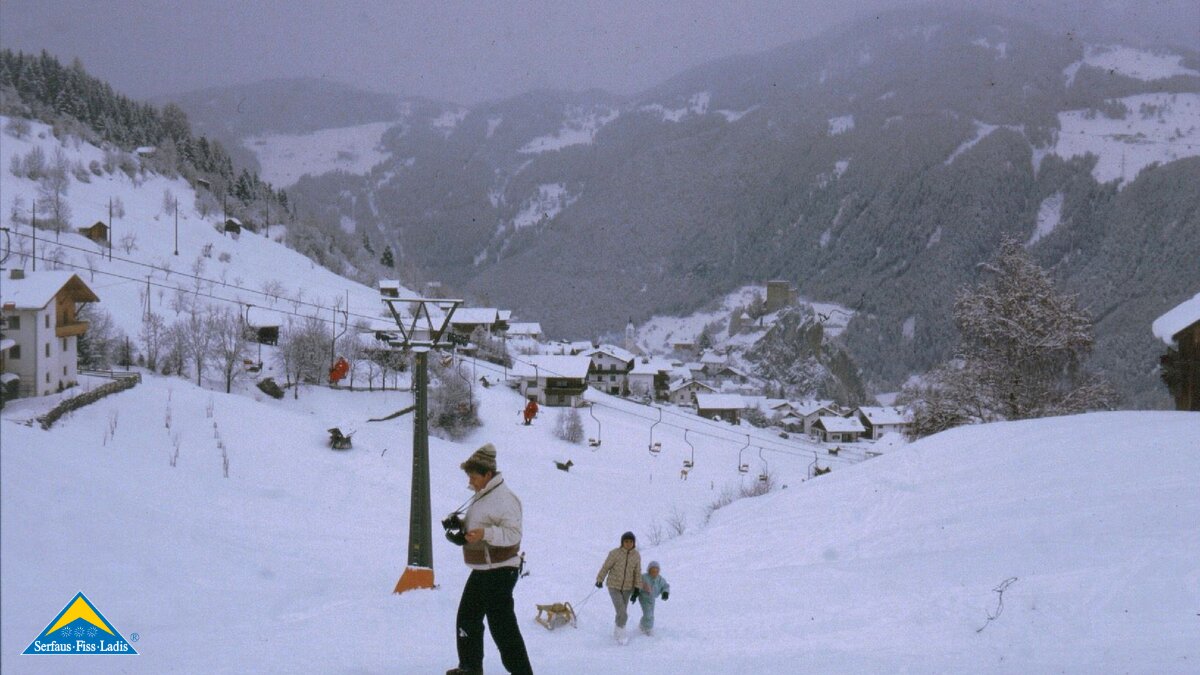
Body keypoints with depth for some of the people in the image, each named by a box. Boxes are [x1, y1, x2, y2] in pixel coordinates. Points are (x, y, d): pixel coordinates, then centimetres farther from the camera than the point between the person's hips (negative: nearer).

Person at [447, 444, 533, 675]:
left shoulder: (504, 499, -19)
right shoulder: (481, 496, 13)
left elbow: (513, 534, -25)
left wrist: (485, 533, -38)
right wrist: (461, 527, 9)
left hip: (499, 572, -11)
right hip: (481, 570, 11)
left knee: (502, 625, -13)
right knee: (467, 618, 19)